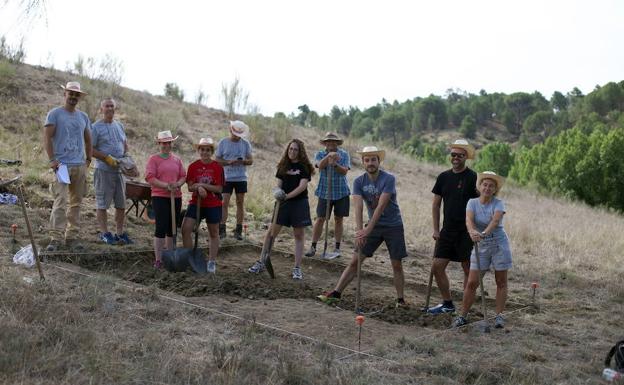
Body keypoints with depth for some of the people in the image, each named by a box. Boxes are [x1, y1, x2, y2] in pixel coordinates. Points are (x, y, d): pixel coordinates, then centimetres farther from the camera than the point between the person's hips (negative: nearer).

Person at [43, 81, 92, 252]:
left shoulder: (83, 116, 16)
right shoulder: (55, 114, 0)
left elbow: (88, 139, 23)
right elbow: (47, 137, -6)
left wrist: (88, 159, 12)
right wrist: (52, 159, -14)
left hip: (80, 165, 6)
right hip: (62, 164, -6)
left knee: (76, 203, 7)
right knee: (60, 202, -13)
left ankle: (72, 237, 13)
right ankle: (55, 238, -12)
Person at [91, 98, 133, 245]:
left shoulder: (119, 126, 13)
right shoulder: (96, 127, -6)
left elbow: (125, 144, 24)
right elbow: (91, 149, -10)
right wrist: (107, 158, -17)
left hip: (119, 170, 6)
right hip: (103, 170, -6)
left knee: (121, 204, 10)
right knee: (102, 204, -1)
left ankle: (120, 233, 19)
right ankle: (104, 233, 7)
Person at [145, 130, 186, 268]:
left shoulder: (177, 160, 13)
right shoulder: (153, 159, -1)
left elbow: (183, 177, 10)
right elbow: (150, 178, -10)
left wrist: (177, 184, -12)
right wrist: (166, 186, -20)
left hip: (176, 197, 5)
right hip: (160, 197, -5)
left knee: (172, 228, 11)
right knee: (161, 228, -9)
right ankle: (158, 260, -5)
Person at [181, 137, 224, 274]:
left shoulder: (217, 167, -5)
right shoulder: (193, 166, 2)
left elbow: (219, 188, -9)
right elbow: (190, 187, 0)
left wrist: (203, 185, -17)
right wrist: (198, 187, -20)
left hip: (213, 205, -2)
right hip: (196, 203, 2)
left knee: (214, 234, 8)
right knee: (185, 229, -9)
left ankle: (212, 262, 19)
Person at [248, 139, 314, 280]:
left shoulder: (304, 167, -3)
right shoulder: (283, 166, 8)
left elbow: (302, 186, -13)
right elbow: (279, 184, 9)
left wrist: (287, 196, -19)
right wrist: (277, 193, -13)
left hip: (299, 202, -3)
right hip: (283, 202, 3)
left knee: (299, 235, 2)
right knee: (272, 231, 1)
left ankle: (297, 268, 9)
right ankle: (261, 262, 9)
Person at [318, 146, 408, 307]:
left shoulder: (388, 179, -16)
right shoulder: (359, 182, -5)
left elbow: (381, 206, -24)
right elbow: (358, 206, -16)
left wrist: (367, 230, -30)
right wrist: (359, 230, -30)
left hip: (393, 226, -3)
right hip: (373, 226, 3)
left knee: (397, 264, 1)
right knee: (355, 261, -2)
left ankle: (400, 299, 13)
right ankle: (336, 293, -3)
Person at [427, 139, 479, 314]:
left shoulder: (473, 178, -7)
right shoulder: (443, 177, 8)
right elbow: (436, 204, 13)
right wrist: (436, 229, 8)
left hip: (466, 232, -5)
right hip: (447, 230, 5)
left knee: (468, 270, 3)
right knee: (437, 267, 4)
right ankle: (447, 304, 19)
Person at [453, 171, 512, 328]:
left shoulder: (498, 203, -9)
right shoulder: (473, 202, -3)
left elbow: (496, 220, -28)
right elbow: (469, 220, -21)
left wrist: (484, 233, -46)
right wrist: (472, 232, -43)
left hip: (499, 245, -2)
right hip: (480, 246, 2)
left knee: (501, 282, 4)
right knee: (472, 283, 0)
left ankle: (499, 315, 12)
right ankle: (463, 316, 8)